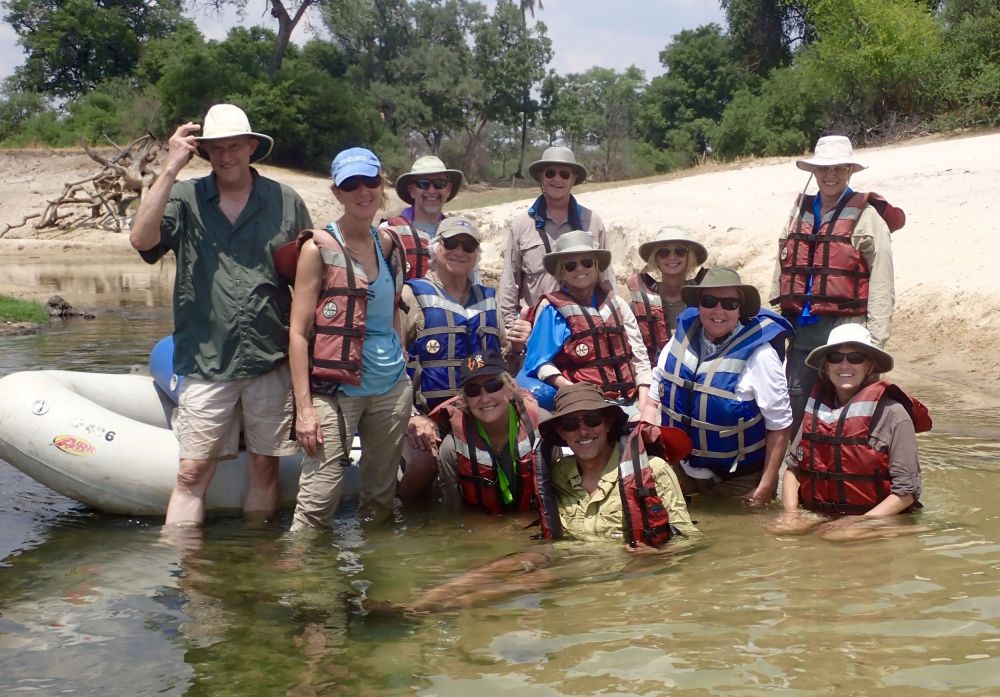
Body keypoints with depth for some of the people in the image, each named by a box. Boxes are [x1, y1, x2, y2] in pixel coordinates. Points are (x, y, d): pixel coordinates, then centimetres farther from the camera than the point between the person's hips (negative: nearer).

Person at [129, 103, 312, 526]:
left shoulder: (286, 202, 6)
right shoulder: (184, 199, 3)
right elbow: (142, 239, -15)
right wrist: (171, 168, -14)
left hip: (271, 360, 1)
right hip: (207, 361, -1)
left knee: (265, 464, 10)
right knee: (193, 471, -1)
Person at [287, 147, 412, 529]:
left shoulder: (389, 244, 11)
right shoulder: (319, 248, -5)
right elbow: (299, 331, -9)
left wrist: (404, 378, 16)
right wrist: (304, 407, -16)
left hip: (392, 388, 6)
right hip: (337, 390, -6)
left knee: (381, 497, 12)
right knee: (318, 502, -10)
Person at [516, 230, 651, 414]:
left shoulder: (615, 303, 16)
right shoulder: (551, 308, 4)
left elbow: (639, 357, 15)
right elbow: (541, 361, -3)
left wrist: (644, 405, 2)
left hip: (629, 403, 4)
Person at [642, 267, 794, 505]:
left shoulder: (757, 355, -19)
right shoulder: (681, 340, -6)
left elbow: (779, 426, -15)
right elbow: (654, 401, 4)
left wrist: (765, 489, -15)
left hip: (737, 482, -4)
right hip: (680, 471, 4)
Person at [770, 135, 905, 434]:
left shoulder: (866, 216, -4)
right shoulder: (800, 212, 14)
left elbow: (881, 284, -8)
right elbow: (782, 271, 15)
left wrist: (875, 340, -12)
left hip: (845, 330, -5)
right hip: (802, 330, 5)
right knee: (795, 406, 9)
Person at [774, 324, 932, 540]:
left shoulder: (891, 413, -7)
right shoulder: (816, 408, 8)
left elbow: (906, 490, -7)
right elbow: (793, 467, 14)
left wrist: (860, 523, -15)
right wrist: (791, 513, -2)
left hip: (874, 524, -3)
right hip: (814, 520, 4)